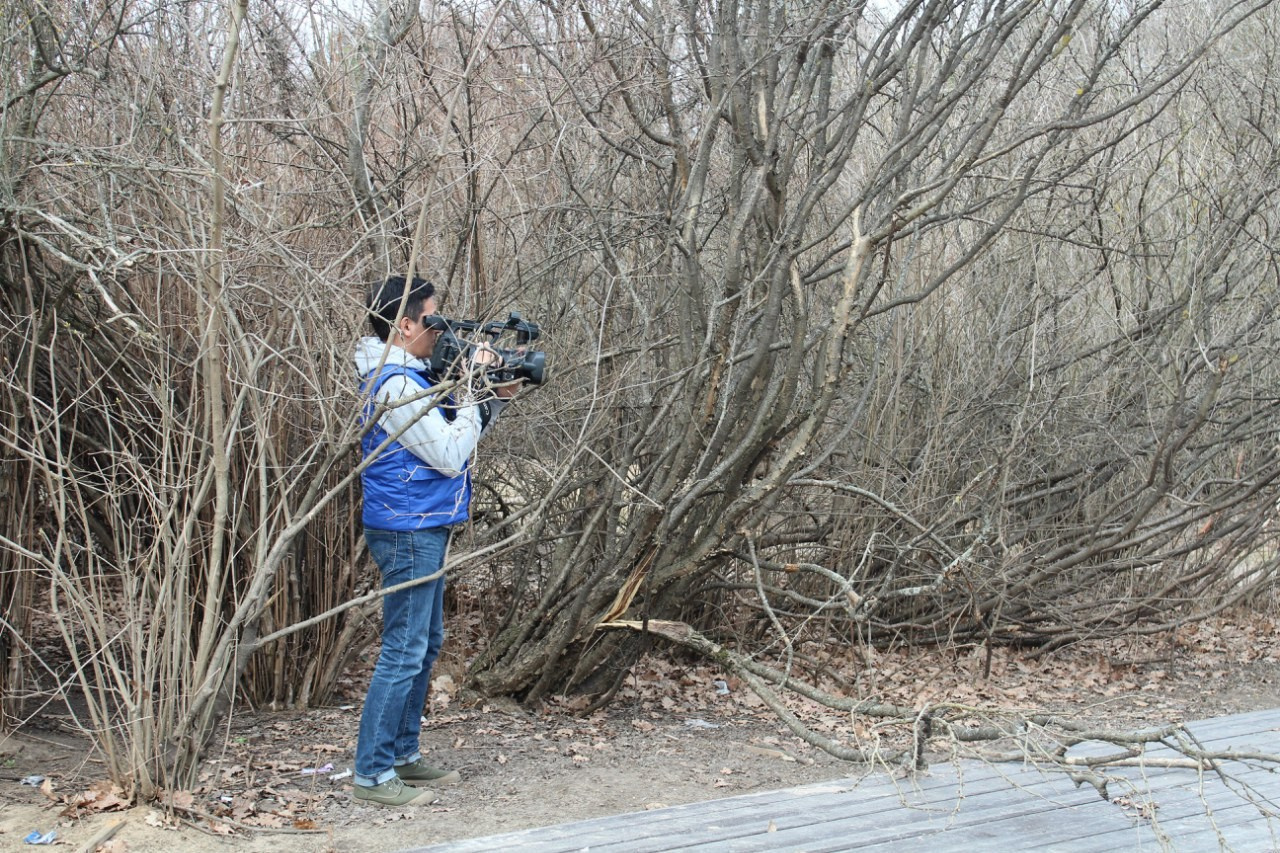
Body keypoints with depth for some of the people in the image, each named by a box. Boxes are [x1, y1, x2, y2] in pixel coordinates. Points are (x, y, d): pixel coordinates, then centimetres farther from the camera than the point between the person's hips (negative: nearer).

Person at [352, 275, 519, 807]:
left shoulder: (409, 376, 13)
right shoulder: (397, 384, -19)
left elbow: (454, 438, 16)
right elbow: (451, 456, -19)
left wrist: (498, 396, 4)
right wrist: (472, 392, -11)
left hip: (423, 529, 11)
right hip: (408, 530, -11)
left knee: (426, 645, 17)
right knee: (403, 654, -7)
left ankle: (402, 755, 26)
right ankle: (373, 774, -2)